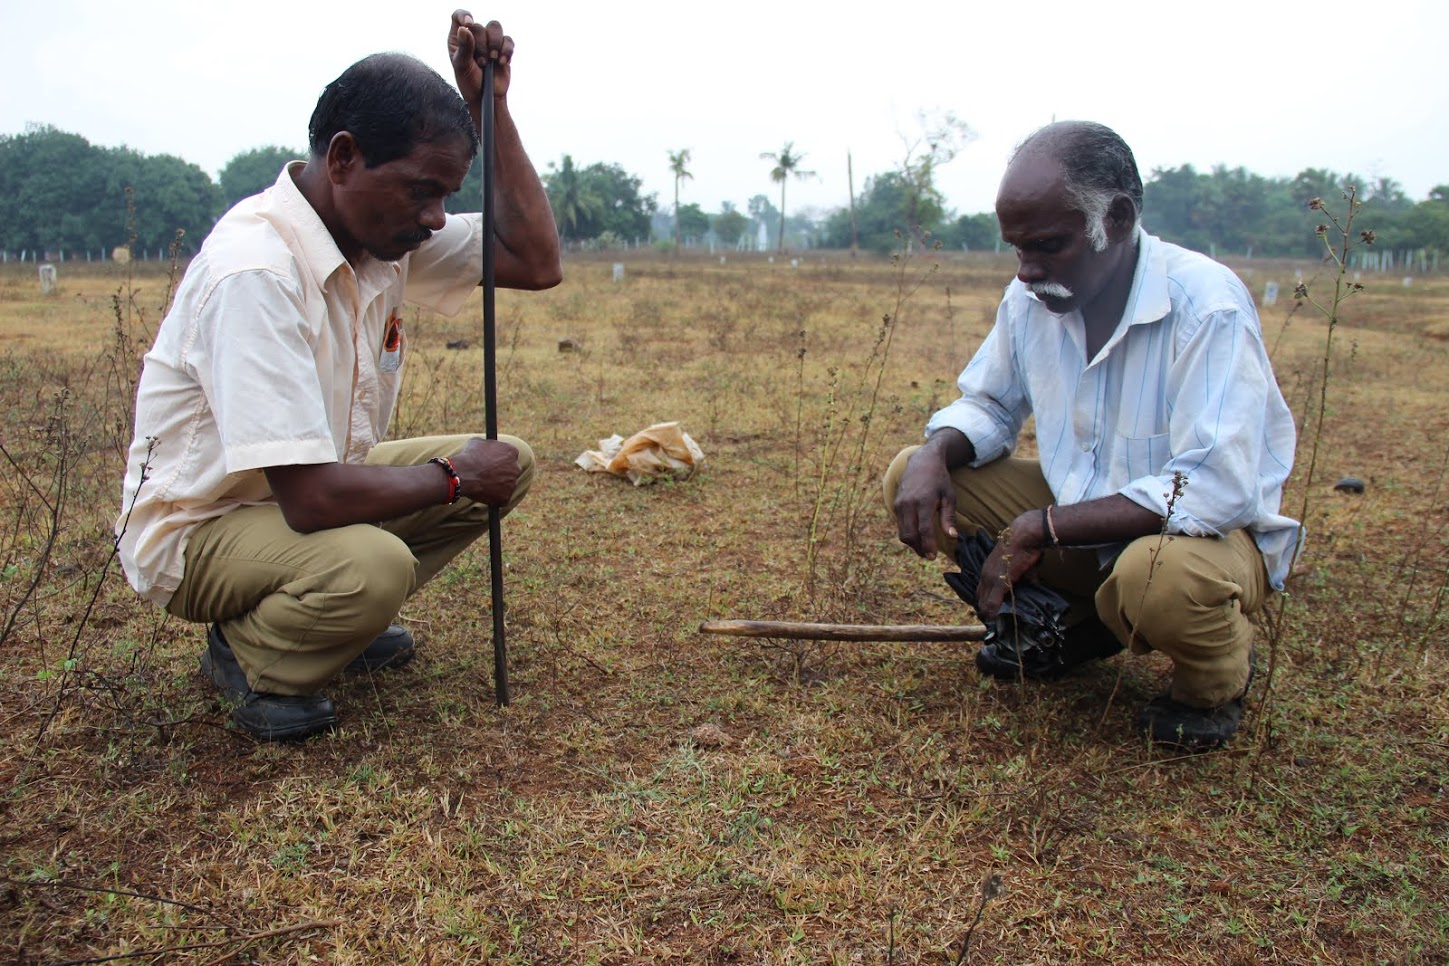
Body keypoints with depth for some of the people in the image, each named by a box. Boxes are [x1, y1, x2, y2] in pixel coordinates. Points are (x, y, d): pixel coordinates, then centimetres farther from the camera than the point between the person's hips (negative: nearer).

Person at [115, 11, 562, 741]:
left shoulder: (386, 228, -5)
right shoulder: (254, 270, -31)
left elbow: (536, 262, -6)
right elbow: (311, 498, -35)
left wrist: (490, 105, -11)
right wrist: (454, 477, -19)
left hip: (306, 486, 8)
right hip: (196, 528, -8)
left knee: (508, 463, -2)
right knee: (371, 566, -37)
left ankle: (341, 620, 10)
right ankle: (247, 657, -2)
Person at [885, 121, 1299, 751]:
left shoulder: (1207, 305, -25)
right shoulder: (1031, 297, -6)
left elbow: (1217, 488, -31)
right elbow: (988, 407, 8)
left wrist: (1042, 528, -31)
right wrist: (935, 453, -17)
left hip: (1211, 531, -6)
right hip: (1075, 514, 6)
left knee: (1158, 575, -42)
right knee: (913, 477, -8)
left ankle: (1217, 679, -2)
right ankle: (1074, 622, 10)